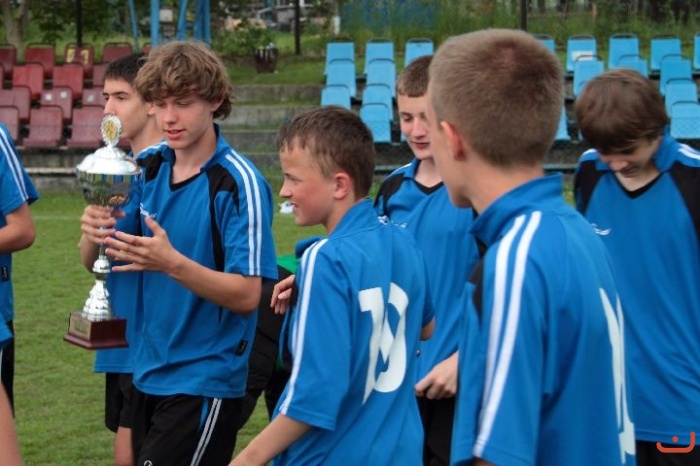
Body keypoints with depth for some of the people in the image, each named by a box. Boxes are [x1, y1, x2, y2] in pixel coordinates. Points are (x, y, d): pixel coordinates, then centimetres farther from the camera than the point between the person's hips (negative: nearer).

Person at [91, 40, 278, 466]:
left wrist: (172, 263, -32)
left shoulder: (239, 182, -15)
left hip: (205, 379, -7)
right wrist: (97, 235, -14)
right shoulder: (146, 167, 3)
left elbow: (247, 296, -18)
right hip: (148, 370, 7)